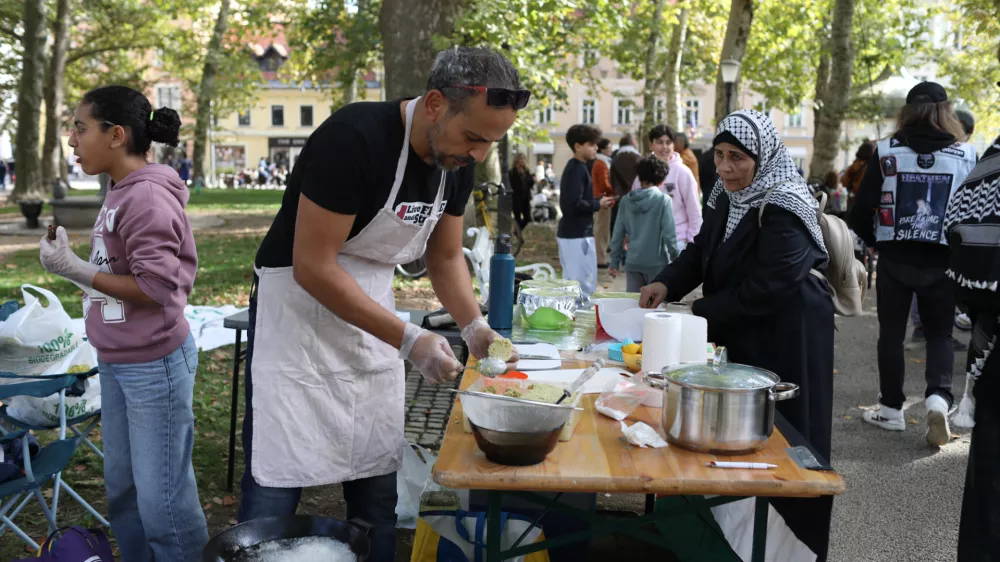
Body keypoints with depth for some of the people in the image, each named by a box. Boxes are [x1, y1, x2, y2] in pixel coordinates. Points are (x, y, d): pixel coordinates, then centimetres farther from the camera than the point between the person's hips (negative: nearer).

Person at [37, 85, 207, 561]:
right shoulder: (120, 192, 9)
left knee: (161, 496, 1)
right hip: (116, 363, 10)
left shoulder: (147, 197, -20)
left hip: (153, 366, -10)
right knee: (121, 486, 20)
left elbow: (157, 287, -24)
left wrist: (76, 270, -20)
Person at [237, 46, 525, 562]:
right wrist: (408, 340, -27)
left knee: (377, 485, 12)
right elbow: (311, 267, -25)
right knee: (273, 491, -2)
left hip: (371, 320, 7)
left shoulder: (457, 164, -3)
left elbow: (446, 256, 10)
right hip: (297, 315, -6)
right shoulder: (353, 138, -25)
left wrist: (474, 325, -7)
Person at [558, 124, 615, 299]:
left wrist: (598, 202, 8)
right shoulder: (577, 169, -15)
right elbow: (575, 204, -24)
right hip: (578, 235, -10)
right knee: (584, 285, -7)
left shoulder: (574, 167, 16)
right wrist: (598, 204, -11)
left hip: (570, 233, 10)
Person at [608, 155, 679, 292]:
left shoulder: (626, 200, 2)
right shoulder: (663, 200, -9)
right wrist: (677, 260, -1)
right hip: (656, 263, -3)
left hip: (633, 263, 3)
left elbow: (618, 234, 4)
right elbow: (669, 234, -12)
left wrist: (614, 262, 12)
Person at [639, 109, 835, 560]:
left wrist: (698, 318, -19)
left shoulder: (783, 211, -22)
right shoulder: (727, 197, 5)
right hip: (744, 336, 8)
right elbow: (702, 251, 7)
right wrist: (667, 283, -11)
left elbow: (764, 289, -24)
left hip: (786, 340, -8)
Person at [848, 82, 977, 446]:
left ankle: (891, 408, 17)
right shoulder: (966, 156, -2)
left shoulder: (886, 153, -5)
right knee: (940, 333, 14)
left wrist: (873, 241, 12)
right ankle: (938, 397, -6)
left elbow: (861, 211, -6)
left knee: (892, 332, 12)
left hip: (896, 258, -1)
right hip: (943, 261, 1)